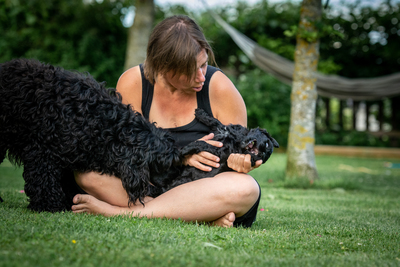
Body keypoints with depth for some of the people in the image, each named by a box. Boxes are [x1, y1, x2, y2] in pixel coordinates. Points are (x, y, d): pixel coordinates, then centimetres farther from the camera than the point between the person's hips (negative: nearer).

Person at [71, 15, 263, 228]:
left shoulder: (220, 87, -9)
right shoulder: (132, 83, -8)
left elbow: (237, 149, -2)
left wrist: (238, 160, -27)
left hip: (202, 190, 0)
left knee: (246, 188, -35)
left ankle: (122, 212, -32)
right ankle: (206, 216, -33)